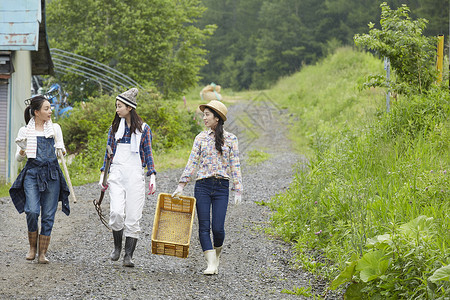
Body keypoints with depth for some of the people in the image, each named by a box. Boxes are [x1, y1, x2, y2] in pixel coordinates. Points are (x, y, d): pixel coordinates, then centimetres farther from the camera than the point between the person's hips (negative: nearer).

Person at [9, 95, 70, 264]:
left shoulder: (55, 128, 10)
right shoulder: (25, 131, 8)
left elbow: (60, 150, 16)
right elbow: (18, 158, 11)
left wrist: (62, 151, -7)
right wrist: (22, 151, -11)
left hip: (52, 174, 1)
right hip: (32, 172, -1)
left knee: (48, 215, -2)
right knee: (32, 211, -16)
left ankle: (42, 253, 5)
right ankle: (32, 247, 4)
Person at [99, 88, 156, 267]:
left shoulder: (143, 129, 4)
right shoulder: (115, 127, 11)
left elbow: (148, 154, 5)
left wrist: (152, 177, -4)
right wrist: (103, 175, 10)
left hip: (135, 173, -1)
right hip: (117, 173, 2)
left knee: (133, 216, -4)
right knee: (116, 212, -14)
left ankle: (128, 256, 2)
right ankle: (117, 246, 9)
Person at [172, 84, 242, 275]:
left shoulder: (230, 139, 3)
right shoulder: (201, 138, 8)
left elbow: (235, 166, 2)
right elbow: (192, 162, 5)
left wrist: (238, 190, -3)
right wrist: (181, 186, -3)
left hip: (221, 187, -2)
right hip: (202, 186, 2)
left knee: (218, 227, -6)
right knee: (204, 227, -5)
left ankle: (217, 254, 22)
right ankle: (211, 263, -3)